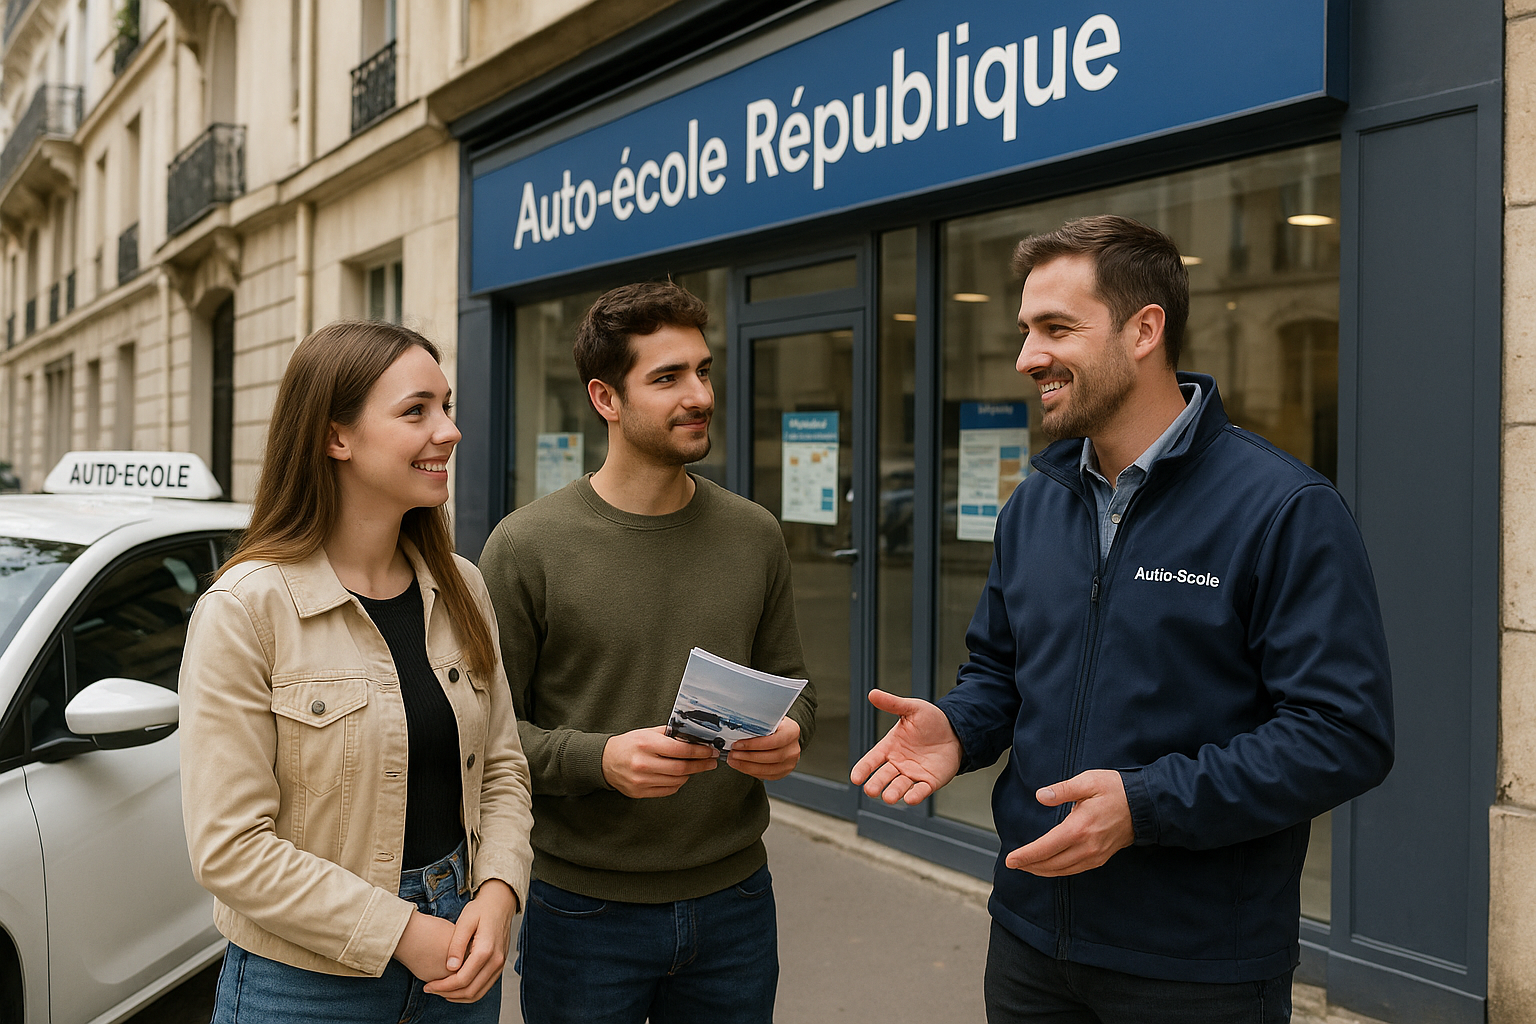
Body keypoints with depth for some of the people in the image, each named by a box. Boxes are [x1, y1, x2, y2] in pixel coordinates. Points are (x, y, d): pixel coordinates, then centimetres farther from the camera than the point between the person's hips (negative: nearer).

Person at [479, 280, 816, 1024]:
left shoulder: (754, 535, 3)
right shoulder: (527, 547, -10)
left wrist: (788, 734, -9)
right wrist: (600, 759, -23)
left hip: (734, 898, 4)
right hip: (585, 906, -3)